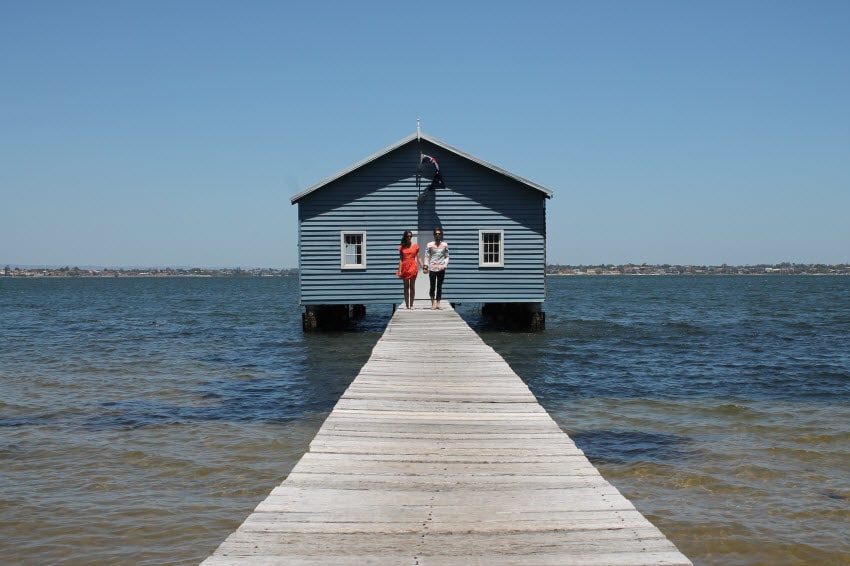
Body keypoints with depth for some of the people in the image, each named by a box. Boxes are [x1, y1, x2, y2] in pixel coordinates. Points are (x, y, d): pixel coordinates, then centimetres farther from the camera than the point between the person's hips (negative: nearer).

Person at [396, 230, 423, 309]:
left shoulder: (415, 246, 4)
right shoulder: (402, 247, 6)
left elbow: (418, 258, 5)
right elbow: (400, 259, 5)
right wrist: (400, 270, -1)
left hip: (413, 267, -1)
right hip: (405, 267, 1)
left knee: (412, 286, 1)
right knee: (406, 287, 3)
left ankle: (411, 304, 5)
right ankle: (406, 305, 6)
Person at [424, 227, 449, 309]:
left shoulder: (445, 245, 5)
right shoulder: (429, 245, 2)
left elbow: (447, 256, 7)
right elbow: (427, 256, 1)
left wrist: (445, 265, -7)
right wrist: (426, 266, -9)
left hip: (441, 269, 1)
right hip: (432, 269, -1)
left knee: (439, 286, 6)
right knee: (432, 286, 1)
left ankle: (438, 303, 13)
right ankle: (433, 303, 7)